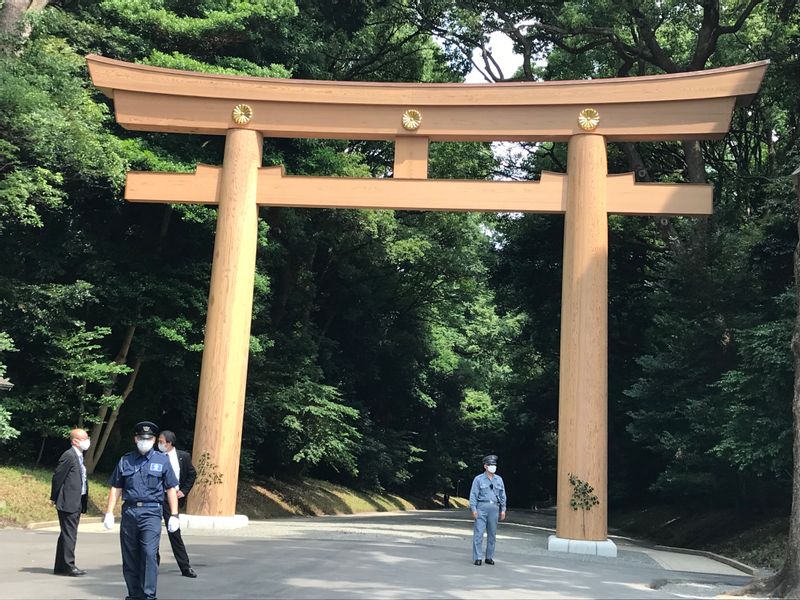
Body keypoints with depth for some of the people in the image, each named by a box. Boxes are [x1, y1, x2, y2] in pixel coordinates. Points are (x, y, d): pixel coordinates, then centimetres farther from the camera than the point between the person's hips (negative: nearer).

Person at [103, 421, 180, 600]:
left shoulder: (162, 460, 6)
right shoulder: (125, 461, 11)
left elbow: (171, 489, 6)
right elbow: (116, 488, 13)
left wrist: (174, 515, 0)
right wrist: (109, 512, 6)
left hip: (151, 513, -3)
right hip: (129, 511, 3)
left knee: (149, 553, -13)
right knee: (130, 557, 7)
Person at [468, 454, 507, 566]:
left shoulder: (499, 479, 12)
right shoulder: (478, 479, 0)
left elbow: (502, 495, 15)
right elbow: (473, 495, -2)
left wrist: (503, 510, 9)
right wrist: (473, 509, -9)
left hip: (494, 508, 4)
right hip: (481, 507, -4)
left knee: (492, 534, 7)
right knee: (478, 533, -8)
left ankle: (489, 557, 16)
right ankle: (477, 558, -5)